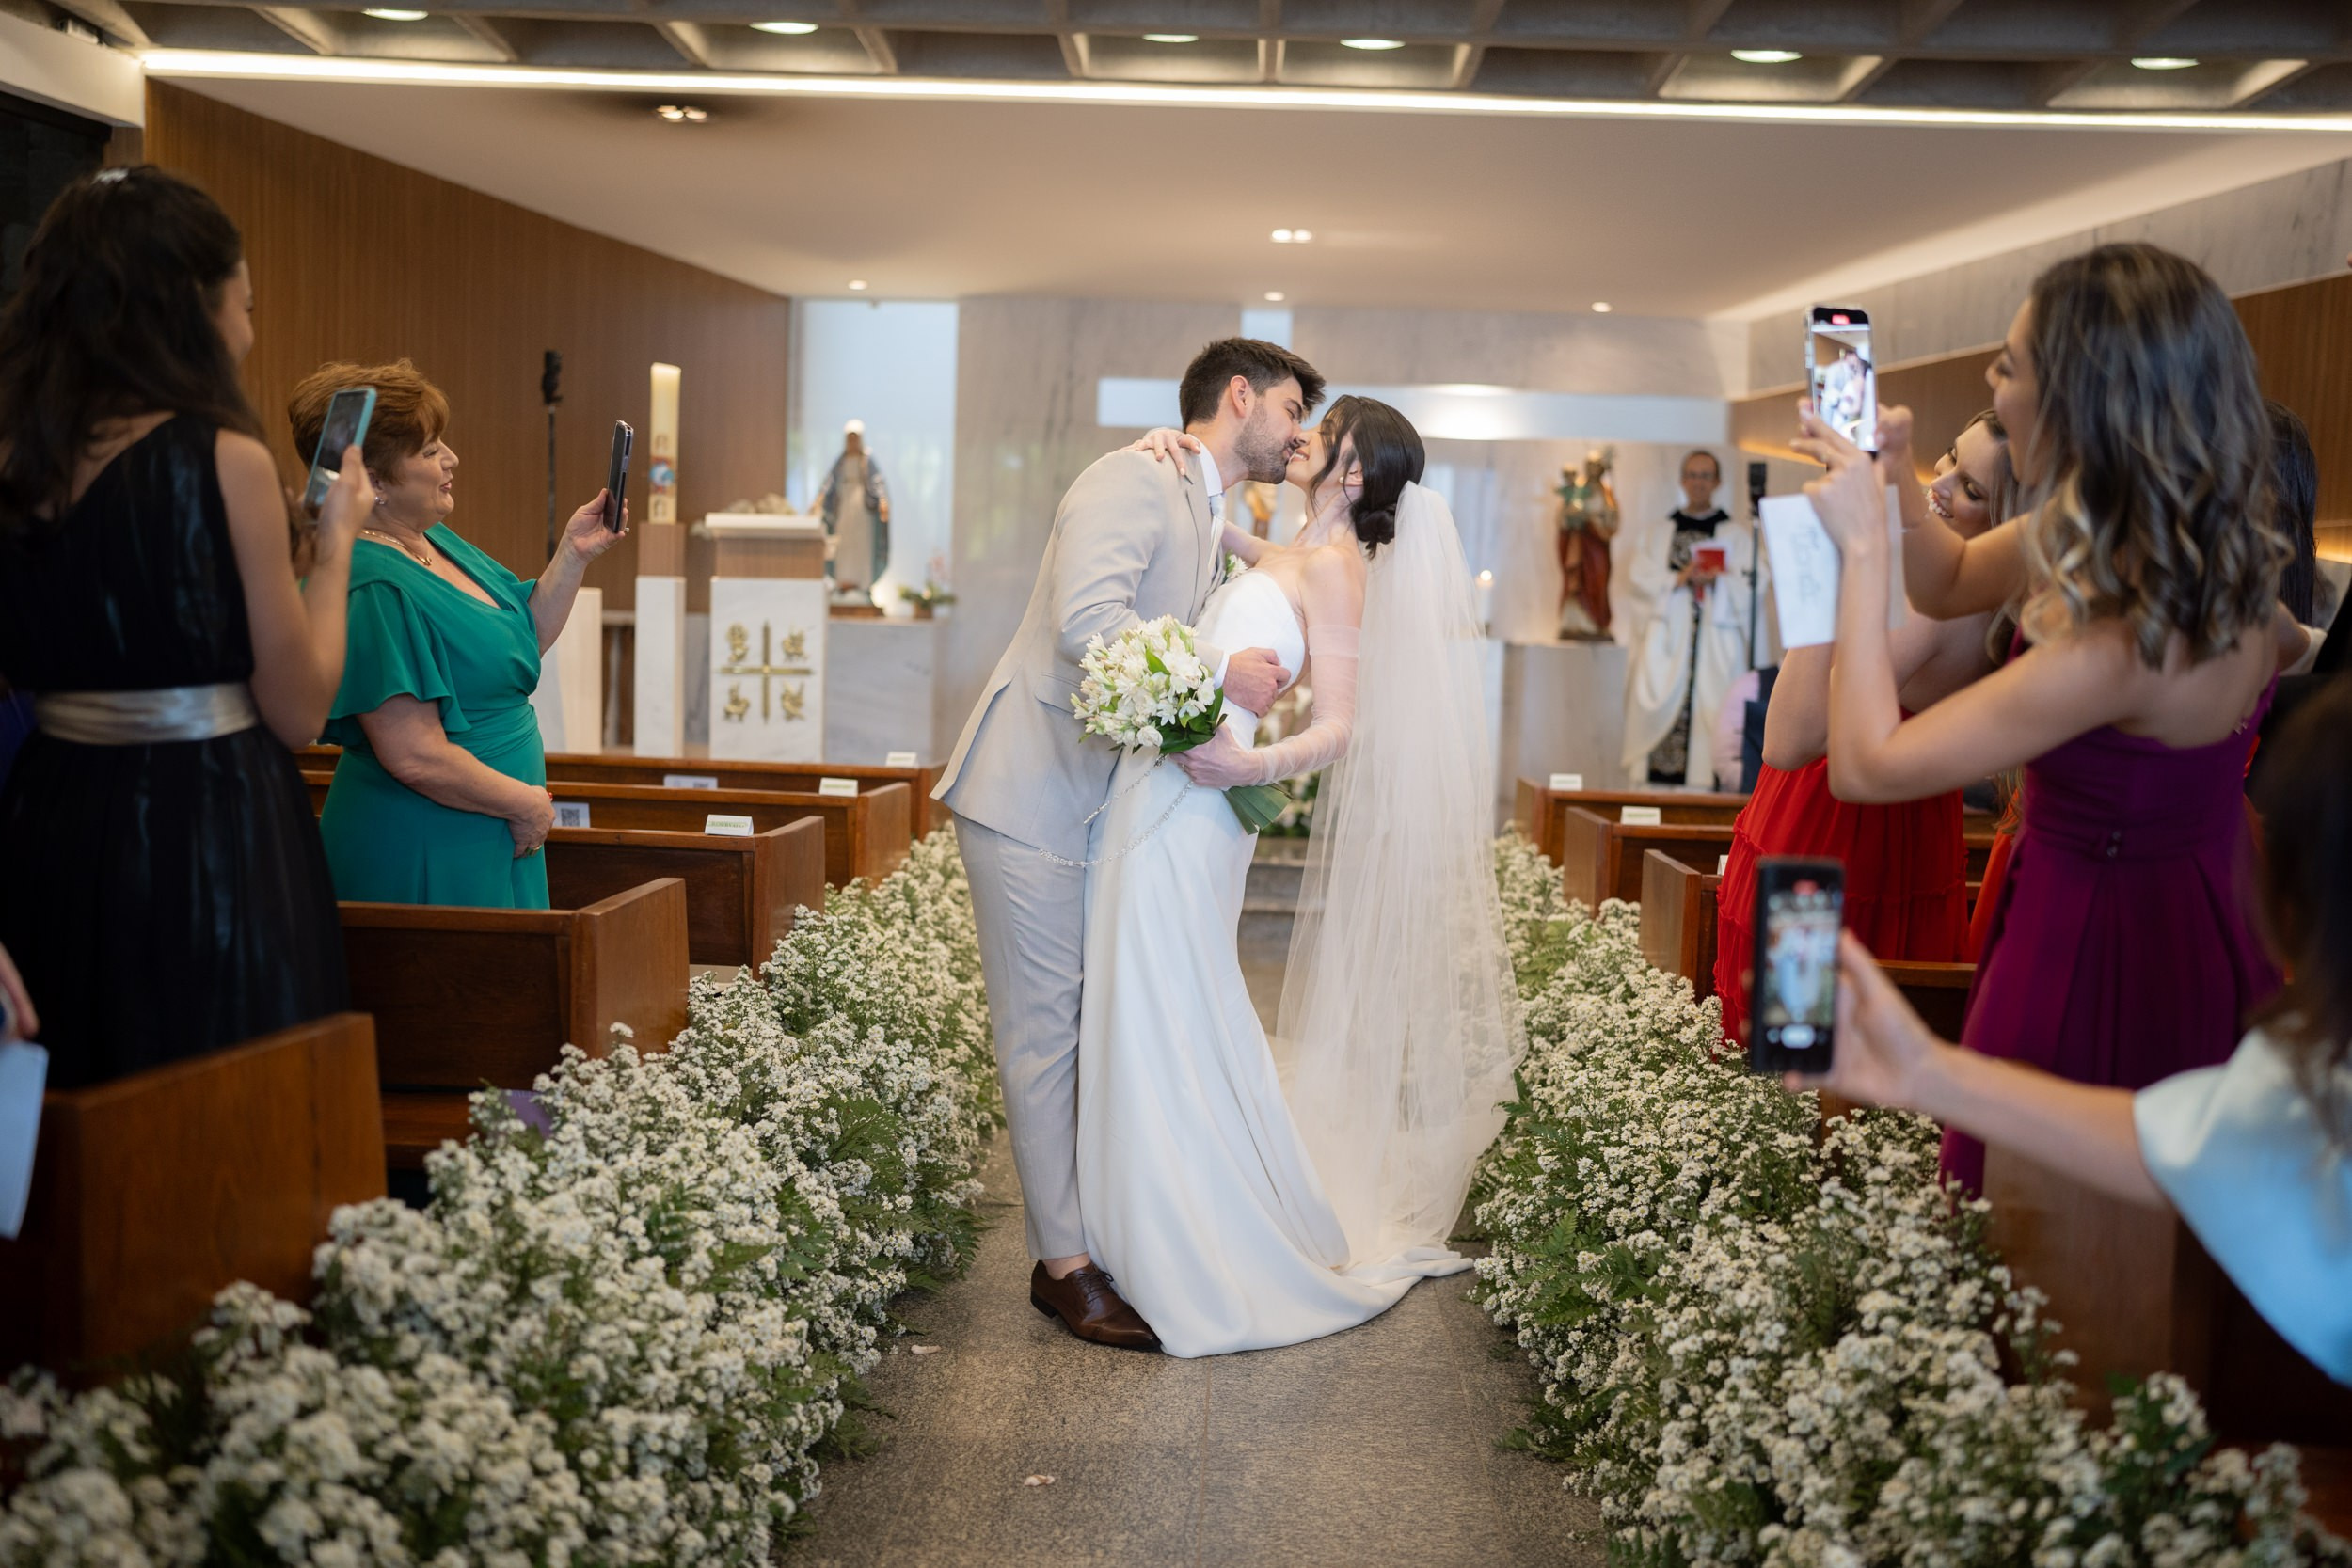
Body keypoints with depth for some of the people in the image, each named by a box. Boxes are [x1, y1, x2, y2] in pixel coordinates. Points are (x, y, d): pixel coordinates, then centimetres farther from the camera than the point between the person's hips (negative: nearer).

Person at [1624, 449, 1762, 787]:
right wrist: (1678, 579, -12)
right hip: (1666, 641, 2)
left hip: (1714, 646, -1)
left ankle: (1704, 785, -11)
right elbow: (1641, 575, 3)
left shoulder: (1737, 534, 11)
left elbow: (1747, 585, 0)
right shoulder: (1659, 531, 16)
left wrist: (1716, 578, -16)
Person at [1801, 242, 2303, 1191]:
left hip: (2099, 957, -9)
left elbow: (1867, 764, -28)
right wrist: (1890, 479, -5)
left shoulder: (2117, 646, -33)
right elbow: (1954, 583, 11)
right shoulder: (2210, 554, -5)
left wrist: (1864, 545, -24)